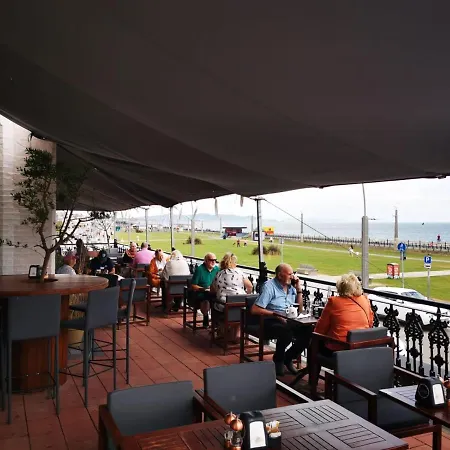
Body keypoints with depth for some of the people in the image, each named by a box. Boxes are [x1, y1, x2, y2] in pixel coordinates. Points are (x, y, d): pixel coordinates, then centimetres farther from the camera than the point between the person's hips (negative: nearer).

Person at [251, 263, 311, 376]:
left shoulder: (291, 287, 13)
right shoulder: (269, 286, -9)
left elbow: (299, 309, 14)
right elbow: (254, 309, -16)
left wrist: (298, 289, 5)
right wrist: (276, 314, -20)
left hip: (288, 321, 7)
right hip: (271, 322, -6)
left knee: (308, 331, -17)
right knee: (287, 332, -35)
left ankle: (288, 358, 4)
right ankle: (278, 360, -5)